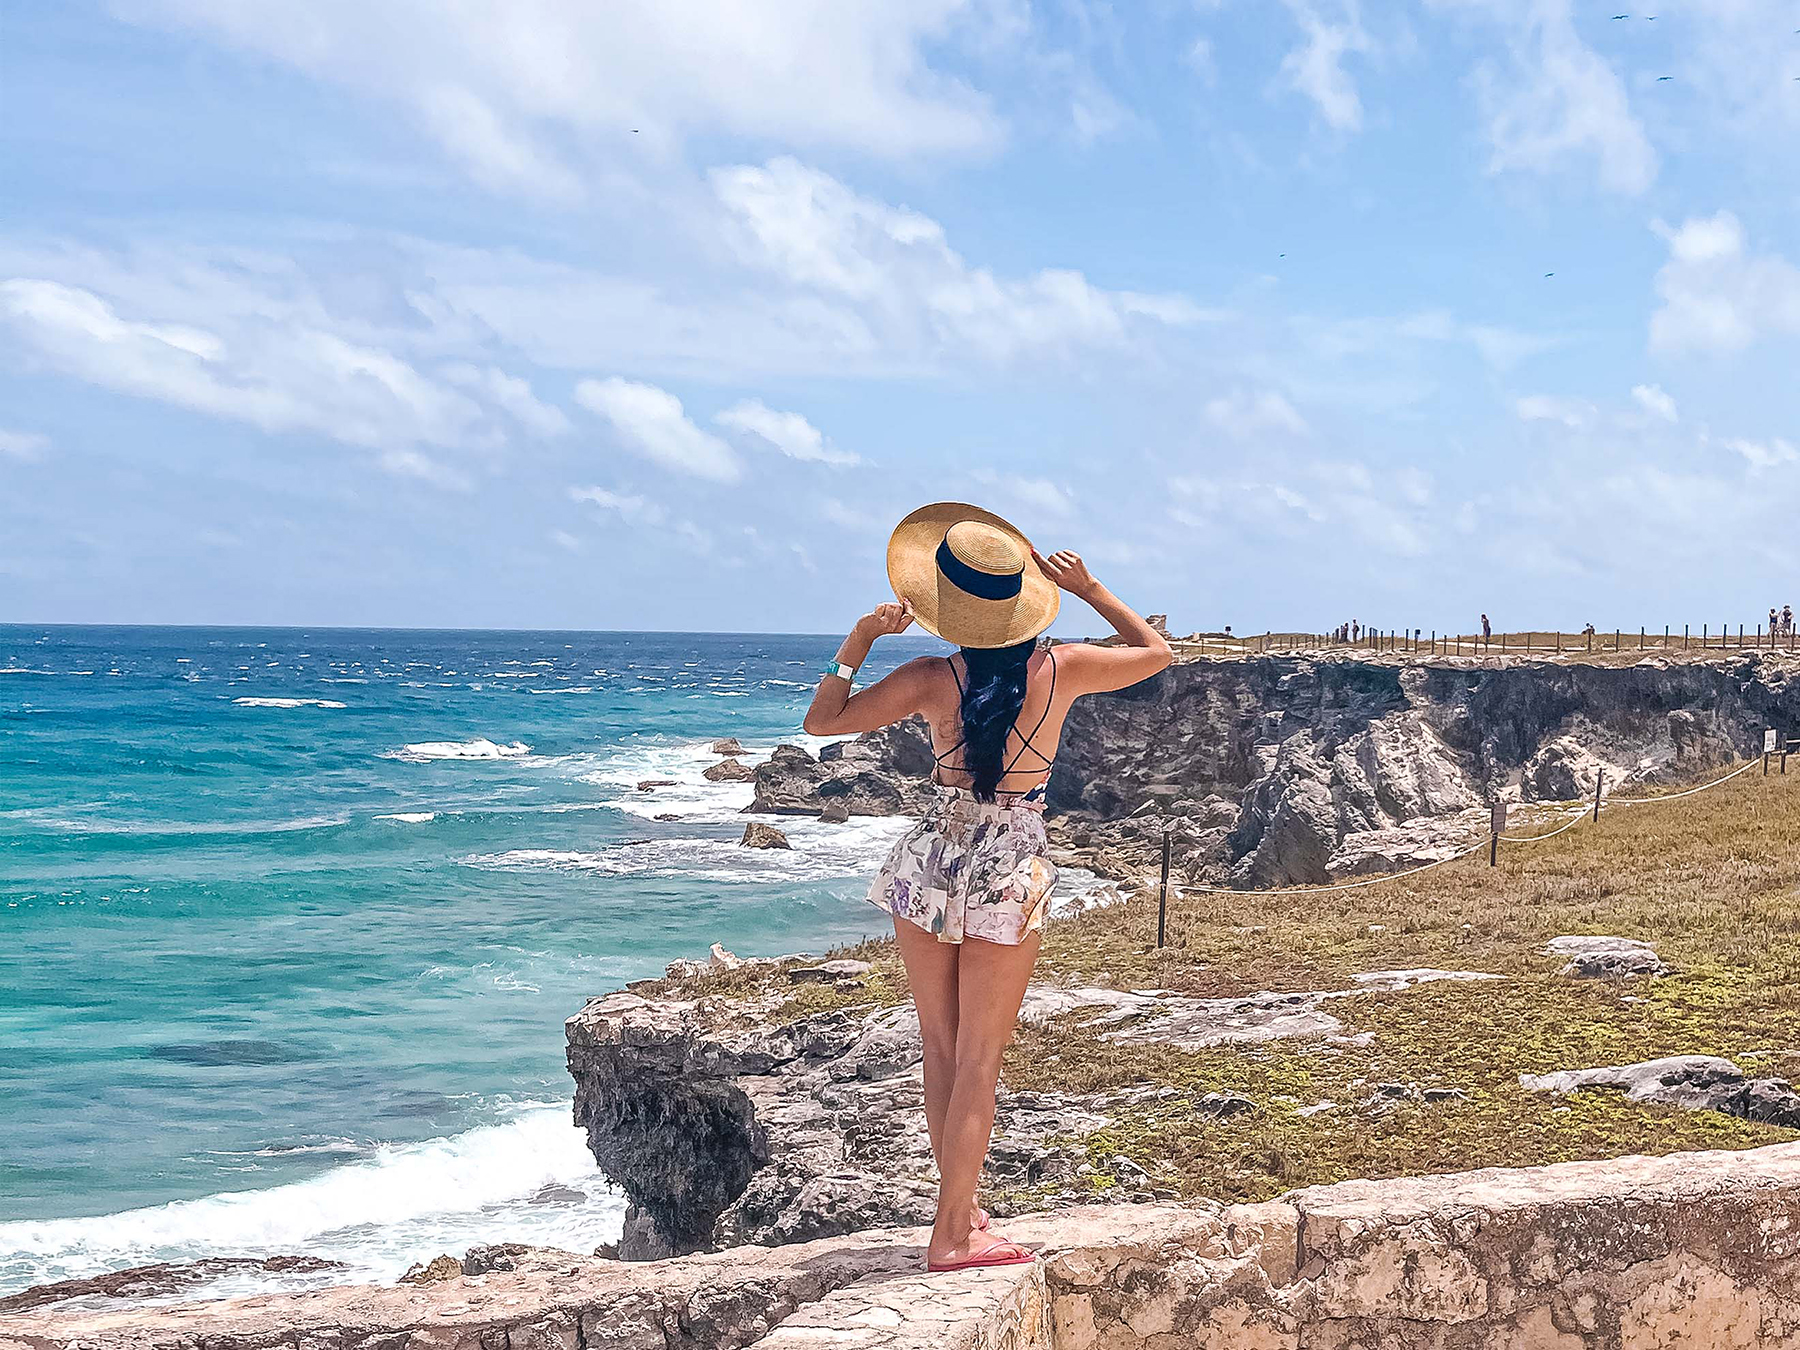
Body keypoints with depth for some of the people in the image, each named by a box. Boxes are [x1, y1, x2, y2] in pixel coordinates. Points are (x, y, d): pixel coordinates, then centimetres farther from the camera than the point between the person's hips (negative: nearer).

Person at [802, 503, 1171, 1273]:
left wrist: (859, 640, 4)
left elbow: (821, 720, -1)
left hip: (933, 859, 1)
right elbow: (1156, 652, 11)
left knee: (940, 1047, 14)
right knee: (978, 1059, 4)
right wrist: (1090, 590, 14)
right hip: (1009, 873, -1)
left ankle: (961, 1211, 21)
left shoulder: (933, 679, -8)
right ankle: (952, 1234, 6)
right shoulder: (1061, 671, -7)